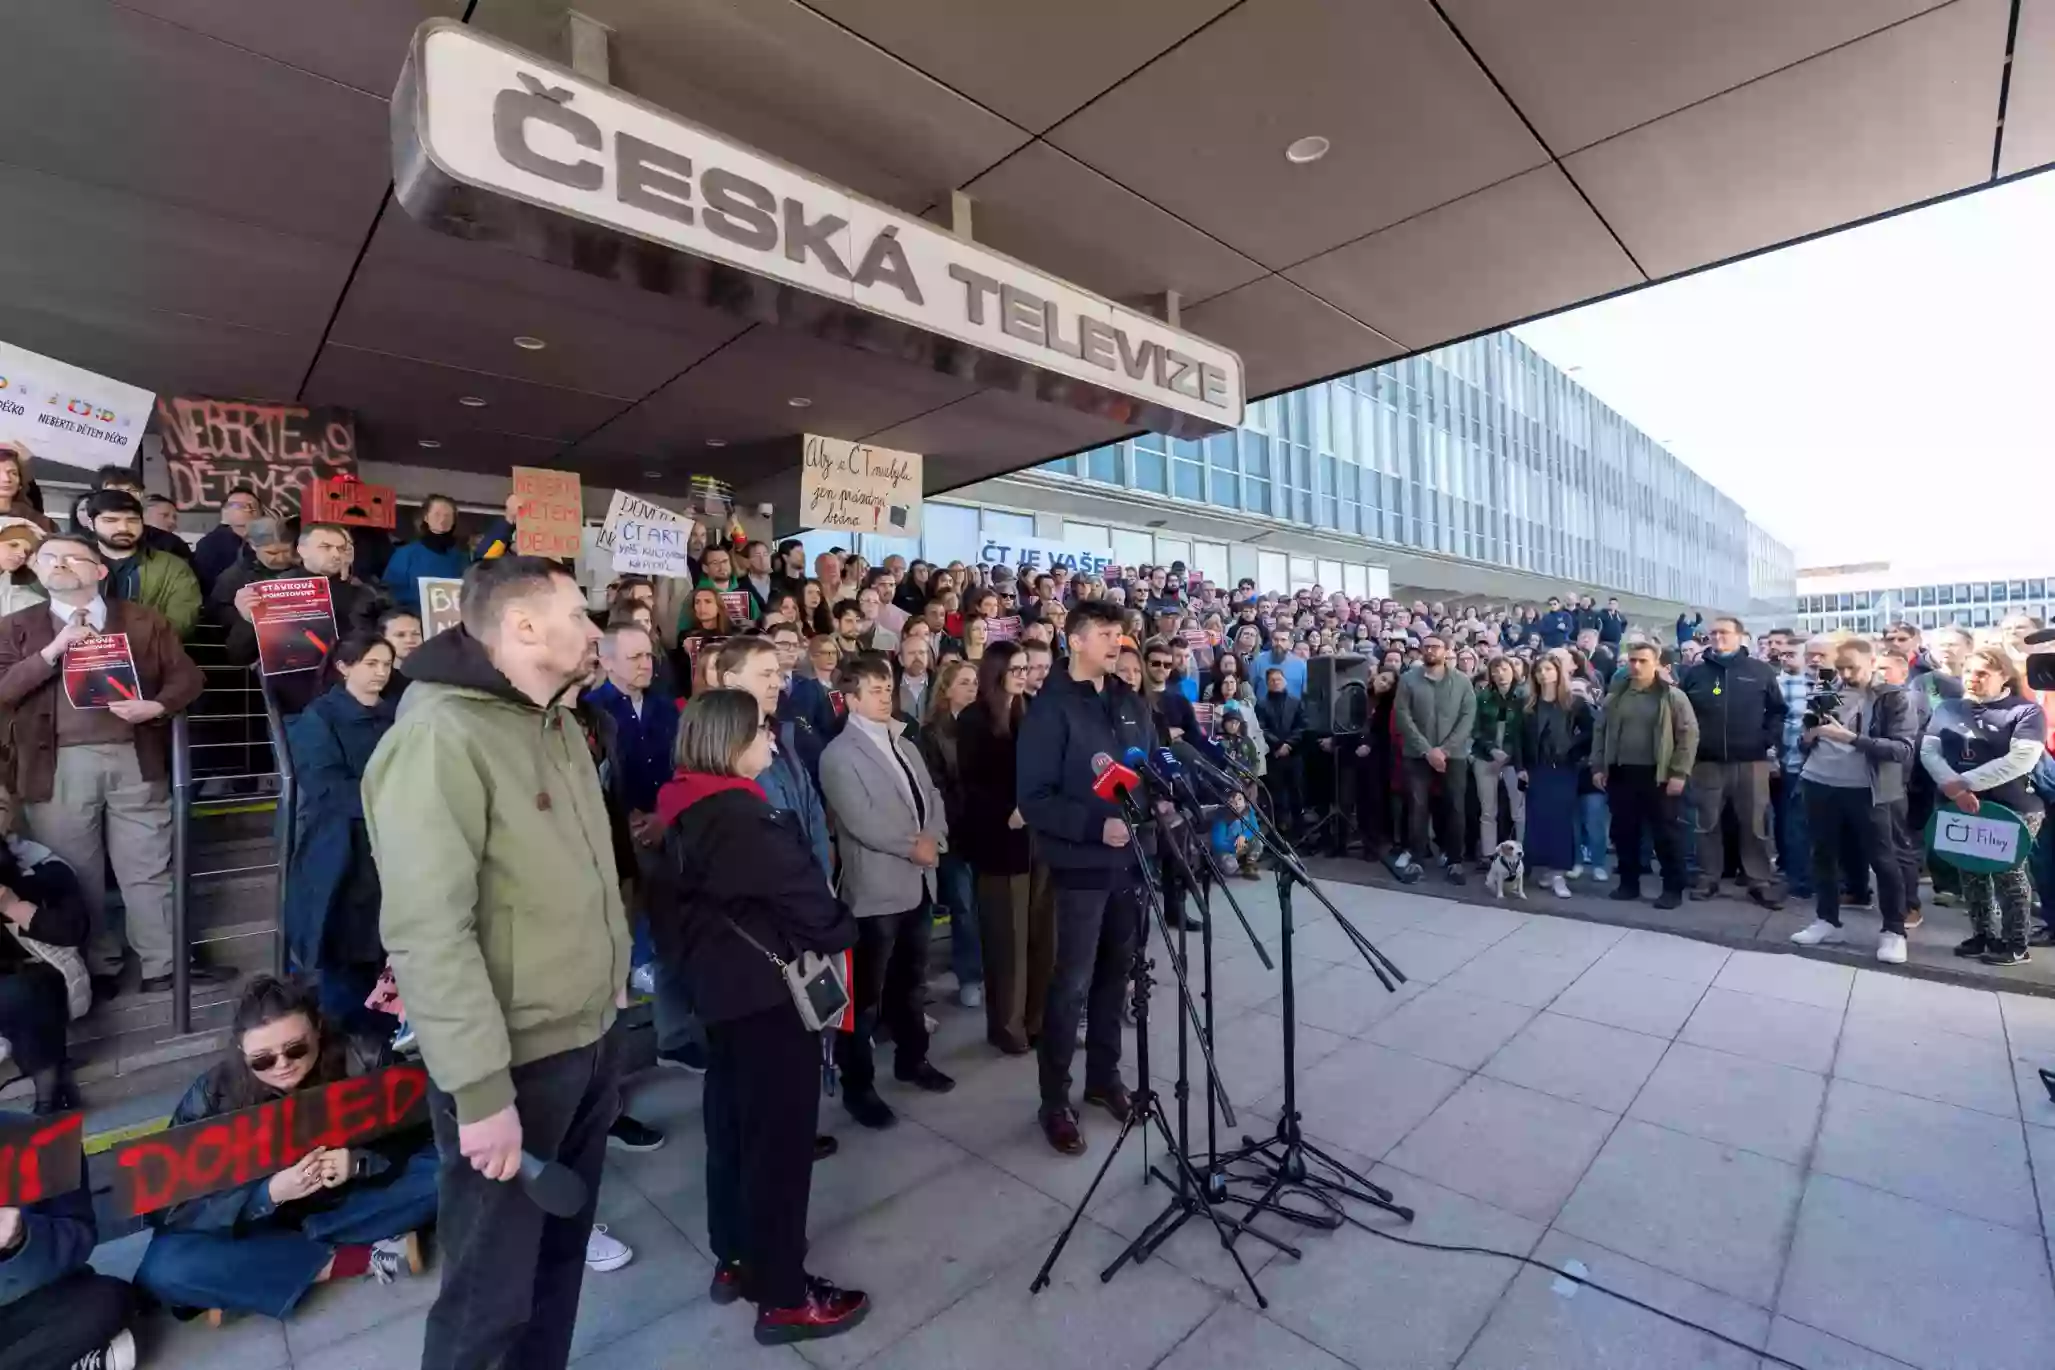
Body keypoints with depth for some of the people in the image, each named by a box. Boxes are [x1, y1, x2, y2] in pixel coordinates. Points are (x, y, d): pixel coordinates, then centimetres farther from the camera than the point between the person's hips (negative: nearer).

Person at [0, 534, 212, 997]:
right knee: (74, 876, 10)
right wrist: (53, 650, -12)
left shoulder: (143, 620, 9)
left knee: (148, 870, 4)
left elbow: (187, 676, 5)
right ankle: (96, 969, 24)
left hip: (134, 759, -1)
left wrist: (157, 706, -13)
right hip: (57, 765, 1)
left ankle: (162, 966, 12)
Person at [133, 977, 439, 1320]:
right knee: (165, 1268, -30)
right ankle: (360, 1259, -21)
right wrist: (269, 1193, -35)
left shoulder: (357, 1064, -22)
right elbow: (169, 1209, -20)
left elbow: (405, 1142, -12)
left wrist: (359, 1162, -32)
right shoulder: (212, 1096, -21)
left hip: (342, 1201, 0)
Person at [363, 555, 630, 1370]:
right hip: (512, 1064, -7)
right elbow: (430, 932, -23)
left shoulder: (560, 727, 9)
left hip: (589, 1044, 8)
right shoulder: (441, 737, -19)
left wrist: (604, 1013, 15)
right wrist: (481, 1089, -21)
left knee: (561, 1257, 22)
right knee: (492, 1291, 11)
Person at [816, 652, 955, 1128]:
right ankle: (858, 1085, 21)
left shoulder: (906, 746, 14)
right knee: (866, 993, 5)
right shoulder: (839, 754, -10)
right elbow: (861, 822, -20)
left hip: (919, 882, 7)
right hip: (876, 888, -7)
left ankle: (912, 1059, 38)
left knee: (912, 981, 20)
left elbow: (932, 798, 11)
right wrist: (913, 846, -14)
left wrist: (933, 839, -8)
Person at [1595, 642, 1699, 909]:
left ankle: (1673, 888, 14)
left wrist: (1679, 773, -12)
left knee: (1666, 834, 3)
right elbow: (1601, 731, 12)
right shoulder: (1616, 695, 8)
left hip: (1657, 776, -4)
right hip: (1620, 774, 4)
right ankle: (1629, 883, 21)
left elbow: (1689, 734, -7)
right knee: (1624, 832, 10)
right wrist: (1598, 766, 5)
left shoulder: (1672, 696, -4)